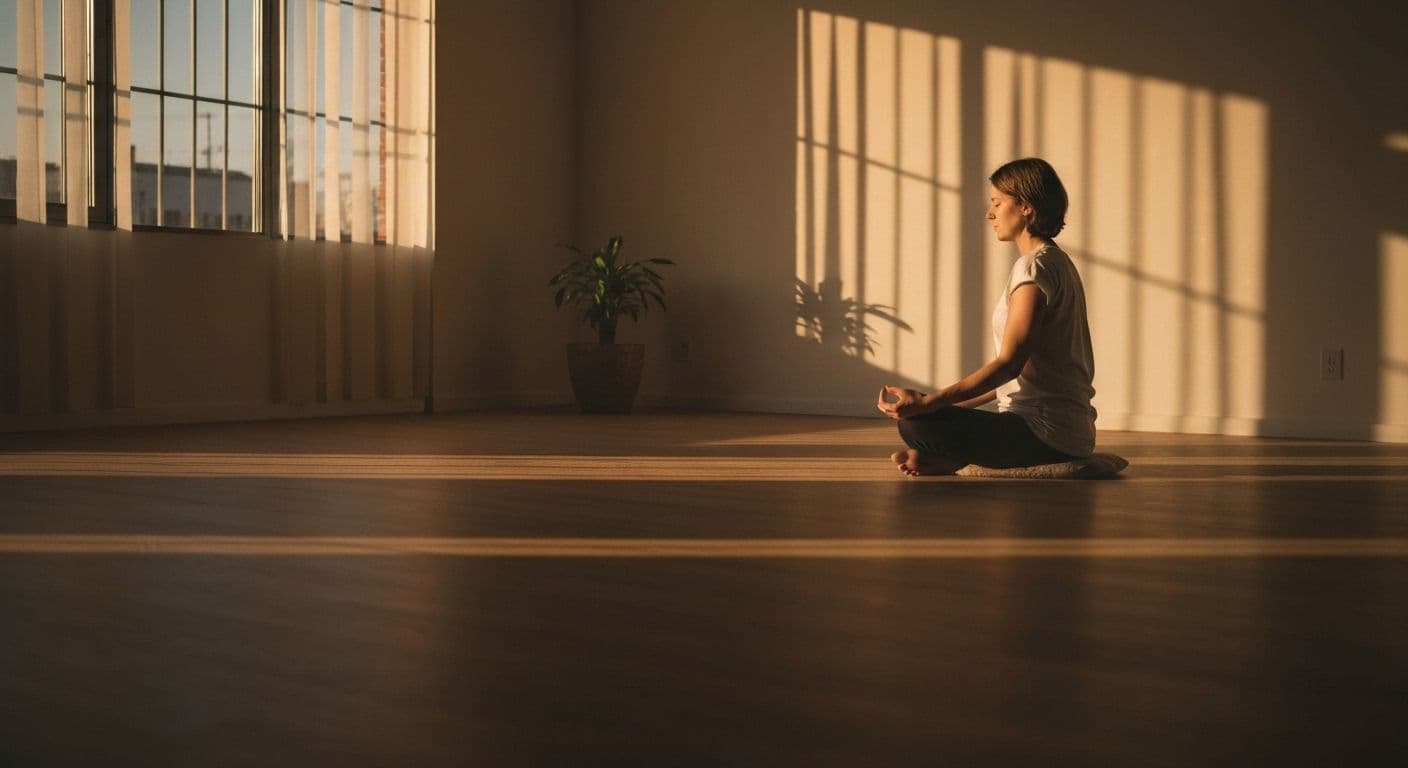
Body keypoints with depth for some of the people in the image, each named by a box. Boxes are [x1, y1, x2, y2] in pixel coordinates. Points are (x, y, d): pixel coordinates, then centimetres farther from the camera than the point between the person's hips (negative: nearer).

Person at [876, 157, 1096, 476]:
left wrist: (928, 403, -25)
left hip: (1047, 432, -11)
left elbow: (1009, 363, -21)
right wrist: (947, 404, 18)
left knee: (916, 425, -24)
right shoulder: (1057, 262, 18)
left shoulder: (1035, 267, -14)